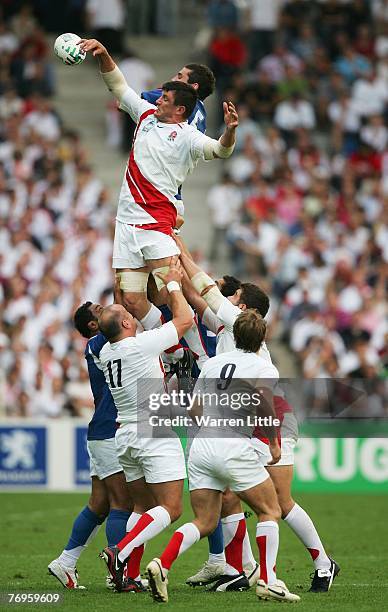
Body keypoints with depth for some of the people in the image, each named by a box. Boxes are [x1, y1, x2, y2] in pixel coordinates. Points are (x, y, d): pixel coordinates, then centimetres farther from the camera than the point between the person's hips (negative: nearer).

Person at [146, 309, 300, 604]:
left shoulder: (213, 363, 15)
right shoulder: (264, 367, -1)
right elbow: (263, 401, -21)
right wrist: (274, 443, -10)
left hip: (201, 445, 6)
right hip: (235, 448, -5)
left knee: (204, 522, 8)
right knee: (270, 511, 10)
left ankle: (161, 565, -14)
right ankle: (268, 582, 1)